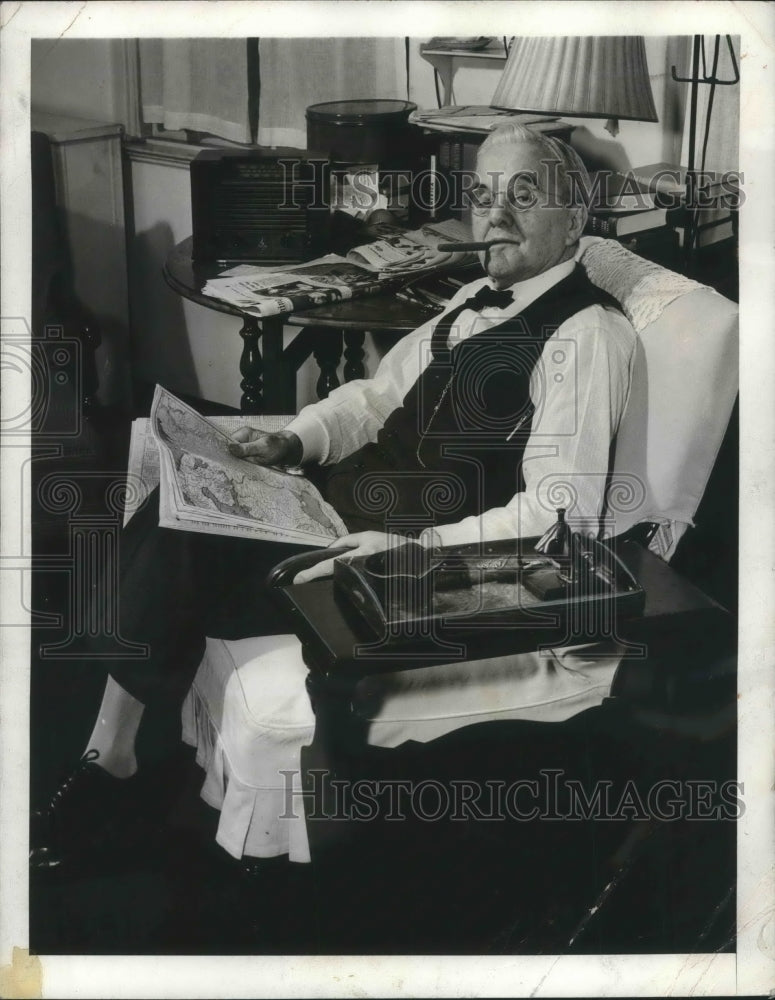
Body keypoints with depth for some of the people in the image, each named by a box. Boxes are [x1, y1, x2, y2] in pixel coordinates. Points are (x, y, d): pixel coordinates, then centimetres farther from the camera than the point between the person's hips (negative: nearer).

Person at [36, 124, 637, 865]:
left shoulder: (585, 335, -14)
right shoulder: (478, 300, 13)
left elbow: (562, 516, -22)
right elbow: (379, 393, 15)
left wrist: (415, 550, -28)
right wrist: (290, 445, -2)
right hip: (361, 495, 9)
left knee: (181, 560, -14)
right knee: (175, 513, -8)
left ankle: (111, 760, 7)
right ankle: (107, 745, -1)